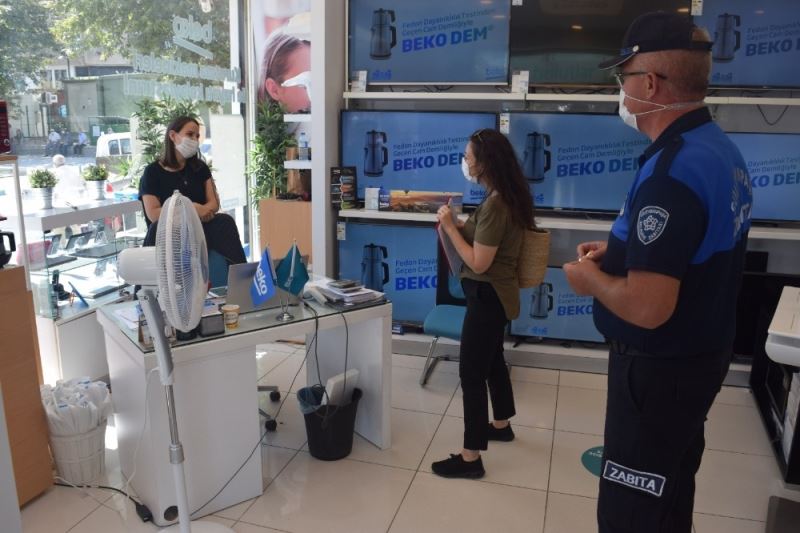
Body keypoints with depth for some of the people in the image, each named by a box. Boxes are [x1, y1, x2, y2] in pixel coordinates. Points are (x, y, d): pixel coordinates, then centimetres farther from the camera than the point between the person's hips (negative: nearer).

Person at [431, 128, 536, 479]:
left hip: (487, 296, -10)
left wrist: (450, 228, -17)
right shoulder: (508, 197, 7)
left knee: (471, 372, -4)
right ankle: (501, 425, 43)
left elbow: (478, 263, -24)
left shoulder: (495, 204, -23)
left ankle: (471, 458, 4)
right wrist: (459, 225, 1)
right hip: (496, 293, 10)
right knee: (492, 360, 24)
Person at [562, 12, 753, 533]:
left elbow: (648, 307, -33)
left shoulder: (671, 171, -29)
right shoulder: (721, 148, 4)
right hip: (701, 352, 10)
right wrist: (622, 253, 9)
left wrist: (591, 278, -14)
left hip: (661, 369, -10)